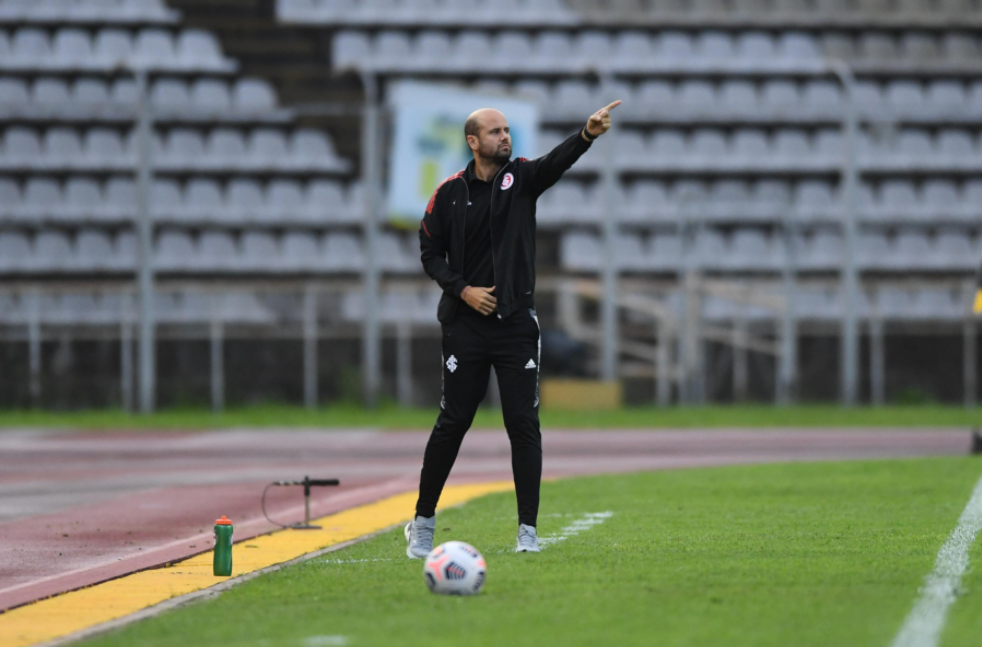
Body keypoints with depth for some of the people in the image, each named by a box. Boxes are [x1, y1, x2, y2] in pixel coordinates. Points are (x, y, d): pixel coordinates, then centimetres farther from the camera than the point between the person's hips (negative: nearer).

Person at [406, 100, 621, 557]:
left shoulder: (521, 177, 2)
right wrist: (462, 289, -9)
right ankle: (423, 522, 15)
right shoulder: (450, 193, 1)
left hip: (516, 323, 1)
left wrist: (589, 134, -37)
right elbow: (430, 253, 6)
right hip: (465, 325, -1)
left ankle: (528, 530, 1)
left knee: (524, 424, -3)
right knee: (452, 423, 2)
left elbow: (558, 161, -18)